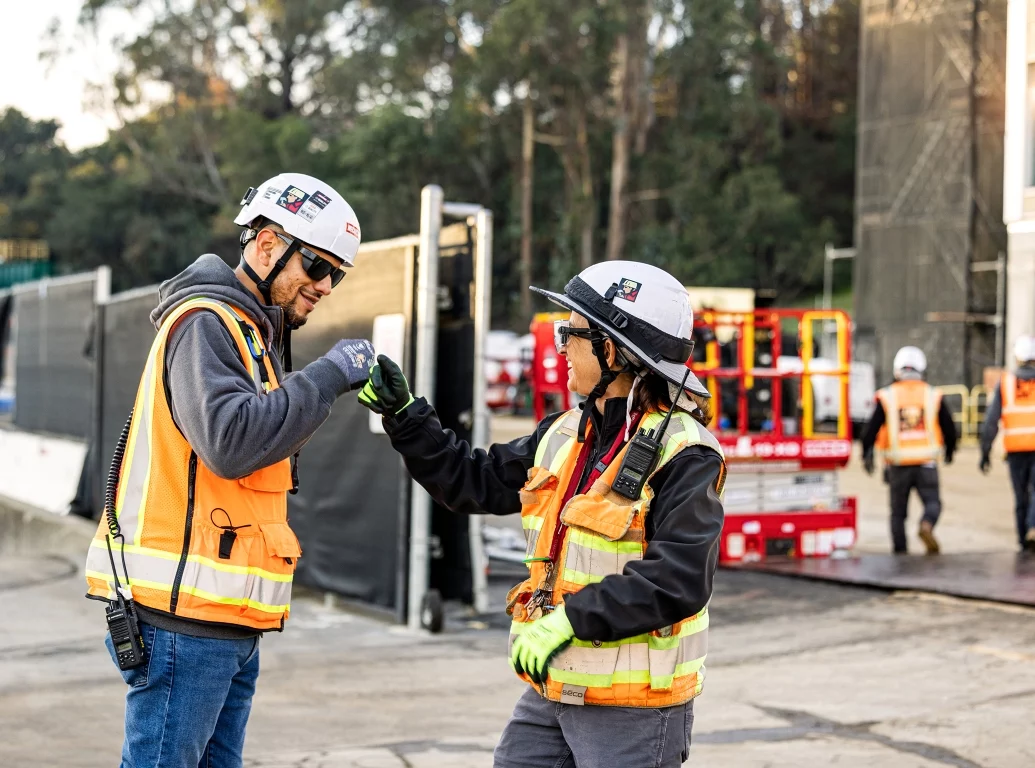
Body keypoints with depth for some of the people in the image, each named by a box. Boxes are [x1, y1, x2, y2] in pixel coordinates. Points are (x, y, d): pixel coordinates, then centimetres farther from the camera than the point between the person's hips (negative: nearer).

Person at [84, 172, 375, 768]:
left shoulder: (253, 333, 21)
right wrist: (328, 377, -17)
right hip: (185, 613, -10)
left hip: (230, 622, 10)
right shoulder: (206, 322, -10)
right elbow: (229, 440, -24)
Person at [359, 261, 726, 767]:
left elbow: (679, 580, -24)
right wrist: (401, 413, 11)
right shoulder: (564, 437, 8)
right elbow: (473, 482, 16)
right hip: (551, 692, 7)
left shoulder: (683, 458, -16)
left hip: (634, 709, -7)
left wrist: (572, 618, -25)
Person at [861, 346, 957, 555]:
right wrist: (949, 450, 26)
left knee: (898, 510, 10)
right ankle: (927, 524, -25)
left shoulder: (887, 397, -2)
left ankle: (900, 550, 9)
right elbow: (949, 428, 8)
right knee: (932, 502, 5)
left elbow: (871, 429, -4)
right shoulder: (933, 395, 2)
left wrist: (866, 455, 10)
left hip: (898, 464, 0)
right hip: (926, 462, 0)